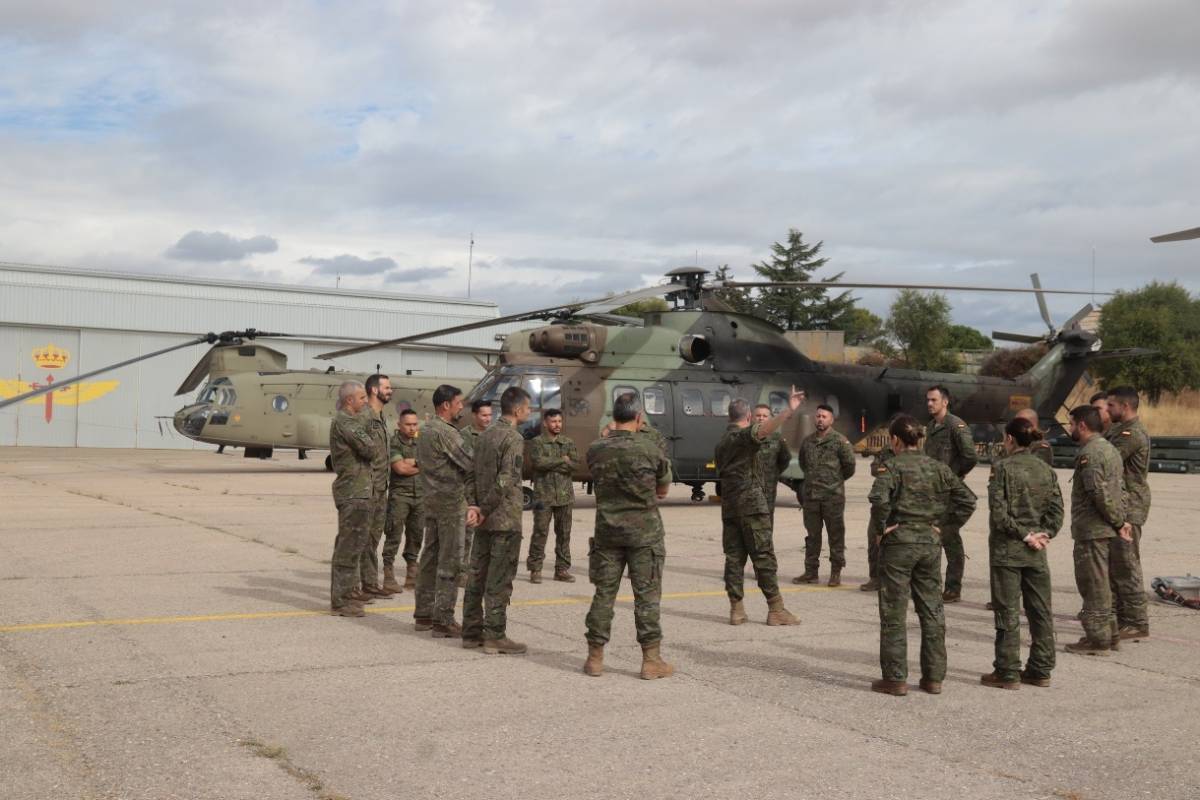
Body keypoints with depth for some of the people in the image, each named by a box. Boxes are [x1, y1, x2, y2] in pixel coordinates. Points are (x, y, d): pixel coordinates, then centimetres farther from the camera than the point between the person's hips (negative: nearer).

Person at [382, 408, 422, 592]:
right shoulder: (394, 443, -4)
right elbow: (400, 468, -14)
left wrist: (411, 462, -8)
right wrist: (421, 465, 0)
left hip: (420, 494, 5)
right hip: (399, 494, -5)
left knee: (416, 535, 9)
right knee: (394, 535, -8)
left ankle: (412, 575, 17)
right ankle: (389, 576, -6)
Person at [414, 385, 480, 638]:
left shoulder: (425, 431, 15)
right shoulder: (446, 433, -16)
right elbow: (470, 465, -18)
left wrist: (469, 503, 10)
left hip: (431, 502, 9)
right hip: (450, 503, -9)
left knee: (430, 557, 13)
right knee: (450, 562, -5)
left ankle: (423, 614, 19)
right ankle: (443, 621, -3)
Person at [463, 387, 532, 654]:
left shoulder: (484, 435, 12)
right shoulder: (513, 438, -14)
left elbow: (474, 473, 13)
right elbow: (505, 481, -22)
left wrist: (480, 507, 10)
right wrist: (485, 509, -14)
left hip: (485, 518, 8)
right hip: (506, 519, -8)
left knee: (477, 575, 11)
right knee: (499, 580, -2)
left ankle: (472, 632, 17)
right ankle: (495, 635, 2)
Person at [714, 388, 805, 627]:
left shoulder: (721, 442, 19)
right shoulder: (745, 435, -7)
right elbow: (764, 429, -29)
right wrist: (789, 411, -42)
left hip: (728, 503, 7)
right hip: (750, 501, -7)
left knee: (734, 556, 7)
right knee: (763, 555, -5)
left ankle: (736, 609, 5)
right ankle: (776, 610, -3)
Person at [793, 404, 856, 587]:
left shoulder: (840, 441, -6)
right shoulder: (807, 441, 10)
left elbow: (849, 466, -3)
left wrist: (835, 480, 7)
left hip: (833, 496, -5)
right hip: (811, 495, 5)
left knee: (836, 535, 0)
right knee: (812, 535, 11)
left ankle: (836, 573, 7)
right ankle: (811, 572, 18)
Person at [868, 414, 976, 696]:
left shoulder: (894, 467, -9)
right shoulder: (938, 468, 6)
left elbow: (879, 497, -27)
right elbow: (968, 500, 4)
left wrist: (888, 523, -13)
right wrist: (943, 524, 7)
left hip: (899, 542, -5)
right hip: (931, 544, 5)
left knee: (894, 613, 3)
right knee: (932, 611, 12)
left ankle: (895, 678, 5)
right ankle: (934, 677, 17)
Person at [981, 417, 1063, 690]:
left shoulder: (1002, 467, -10)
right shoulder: (1046, 470, 6)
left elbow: (999, 512, -16)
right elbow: (1057, 509, 2)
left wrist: (1024, 535, -10)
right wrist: (1044, 534, -1)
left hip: (1007, 549, -5)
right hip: (1036, 553, 5)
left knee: (1008, 613, 2)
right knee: (1040, 611, 12)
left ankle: (1008, 672, 6)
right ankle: (1041, 670, 19)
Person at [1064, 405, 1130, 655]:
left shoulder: (1089, 453, -17)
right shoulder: (1110, 449, 15)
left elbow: (1100, 494, -23)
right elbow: (1120, 488, 17)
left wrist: (1118, 522, -13)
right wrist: (1120, 520, 11)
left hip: (1091, 531, -10)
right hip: (1107, 531, 10)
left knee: (1093, 586, -2)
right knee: (1103, 585, 18)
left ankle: (1097, 639, 3)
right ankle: (1110, 634, 26)